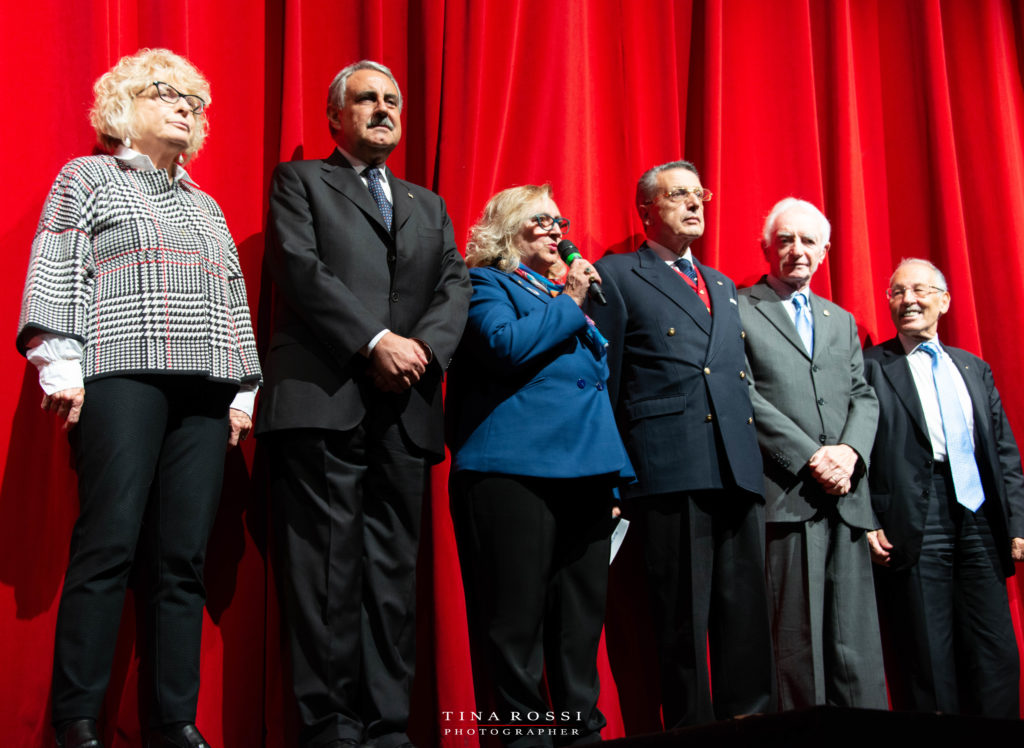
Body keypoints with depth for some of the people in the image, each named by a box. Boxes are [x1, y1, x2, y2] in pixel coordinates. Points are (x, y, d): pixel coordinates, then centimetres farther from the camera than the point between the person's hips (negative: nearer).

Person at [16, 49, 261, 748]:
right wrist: (60, 365, -10)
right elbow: (54, 270, 2)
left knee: (184, 558, -1)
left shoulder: (206, 205, 27)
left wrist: (243, 392, 12)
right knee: (109, 545, -12)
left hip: (204, 391, 5)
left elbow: (234, 301, 22)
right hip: (121, 377, -4)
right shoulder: (88, 178, 13)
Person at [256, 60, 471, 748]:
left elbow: (457, 284, 13)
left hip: (406, 410, 4)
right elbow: (301, 268, -3)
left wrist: (425, 344, -8)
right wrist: (376, 342, -13)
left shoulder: (429, 206, 27)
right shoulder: (301, 181, 13)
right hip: (324, 403, -4)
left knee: (394, 571, 3)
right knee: (328, 569, -6)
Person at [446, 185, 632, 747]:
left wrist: (617, 470, 18)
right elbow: (504, 344, -16)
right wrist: (568, 301, -6)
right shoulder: (488, 283, 5)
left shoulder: (568, 289, 25)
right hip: (515, 469, -7)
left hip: (585, 469, 7)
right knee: (517, 614, -4)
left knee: (582, 614, 8)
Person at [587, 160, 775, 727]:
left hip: (738, 467, 6)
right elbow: (602, 382, 2)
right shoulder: (616, 275, 7)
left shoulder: (723, 285, 26)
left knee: (746, 611, 6)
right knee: (683, 615, -3)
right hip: (670, 467, -6)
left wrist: (751, 455, 15)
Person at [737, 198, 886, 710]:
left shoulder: (841, 320, 24)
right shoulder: (737, 309, 5)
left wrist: (851, 450, -5)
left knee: (857, 641, 4)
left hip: (846, 496, 5)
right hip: (784, 494, -5)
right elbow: (744, 396, -5)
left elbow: (864, 396, 16)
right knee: (795, 639, -4)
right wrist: (810, 457, -12)